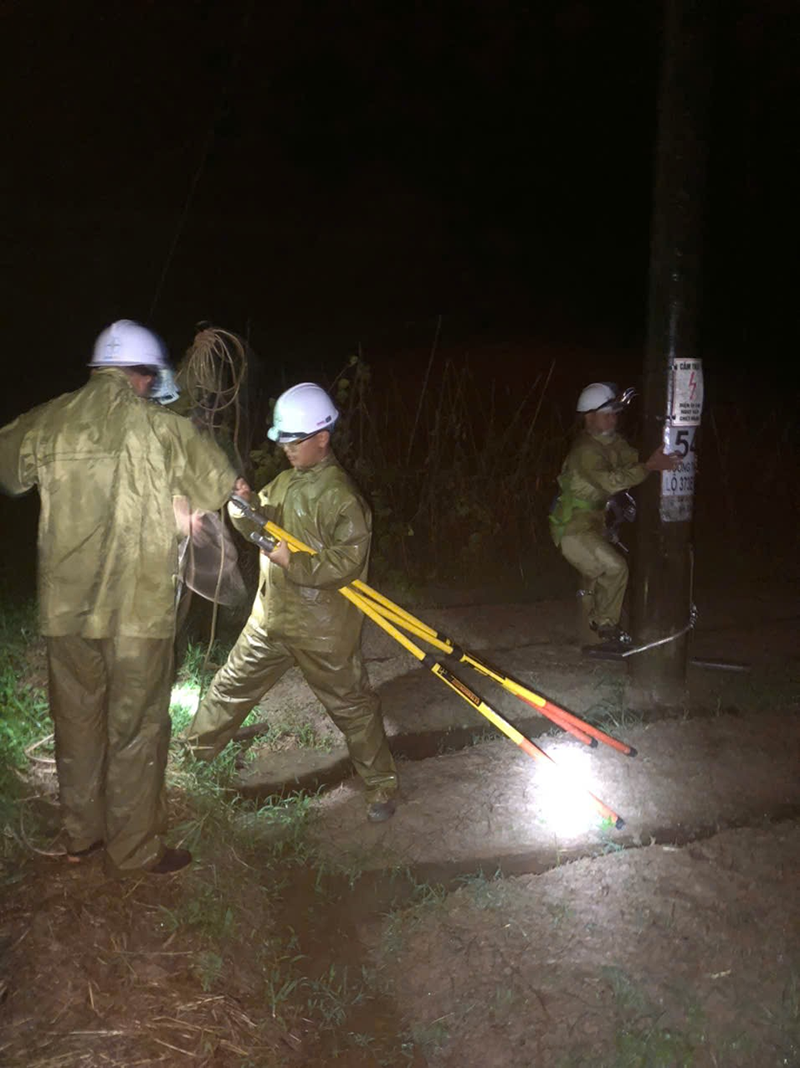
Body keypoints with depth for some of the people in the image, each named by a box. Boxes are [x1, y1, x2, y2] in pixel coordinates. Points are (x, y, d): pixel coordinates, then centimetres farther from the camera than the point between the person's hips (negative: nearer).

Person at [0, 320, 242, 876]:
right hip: (137, 606, -4)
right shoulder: (159, 427, -9)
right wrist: (234, 485, 29)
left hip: (66, 605, 5)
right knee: (136, 727, 7)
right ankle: (135, 849, 19)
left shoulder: (48, 421, 2)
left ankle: (81, 834, 34)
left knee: (77, 719, 18)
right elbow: (223, 481, 5)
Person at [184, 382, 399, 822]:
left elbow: (347, 561, -23)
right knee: (232, 685, 19)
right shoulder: (286, 481, 8)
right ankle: (196, 748, 40)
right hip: (272, 616, 7)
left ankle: (381, 785, 20)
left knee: (350, 704, 5)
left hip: (322, 630, -7)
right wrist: (243, 505, -13)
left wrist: (292, 561, -29)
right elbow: (258, 524, 8)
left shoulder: (340, 496, -18)